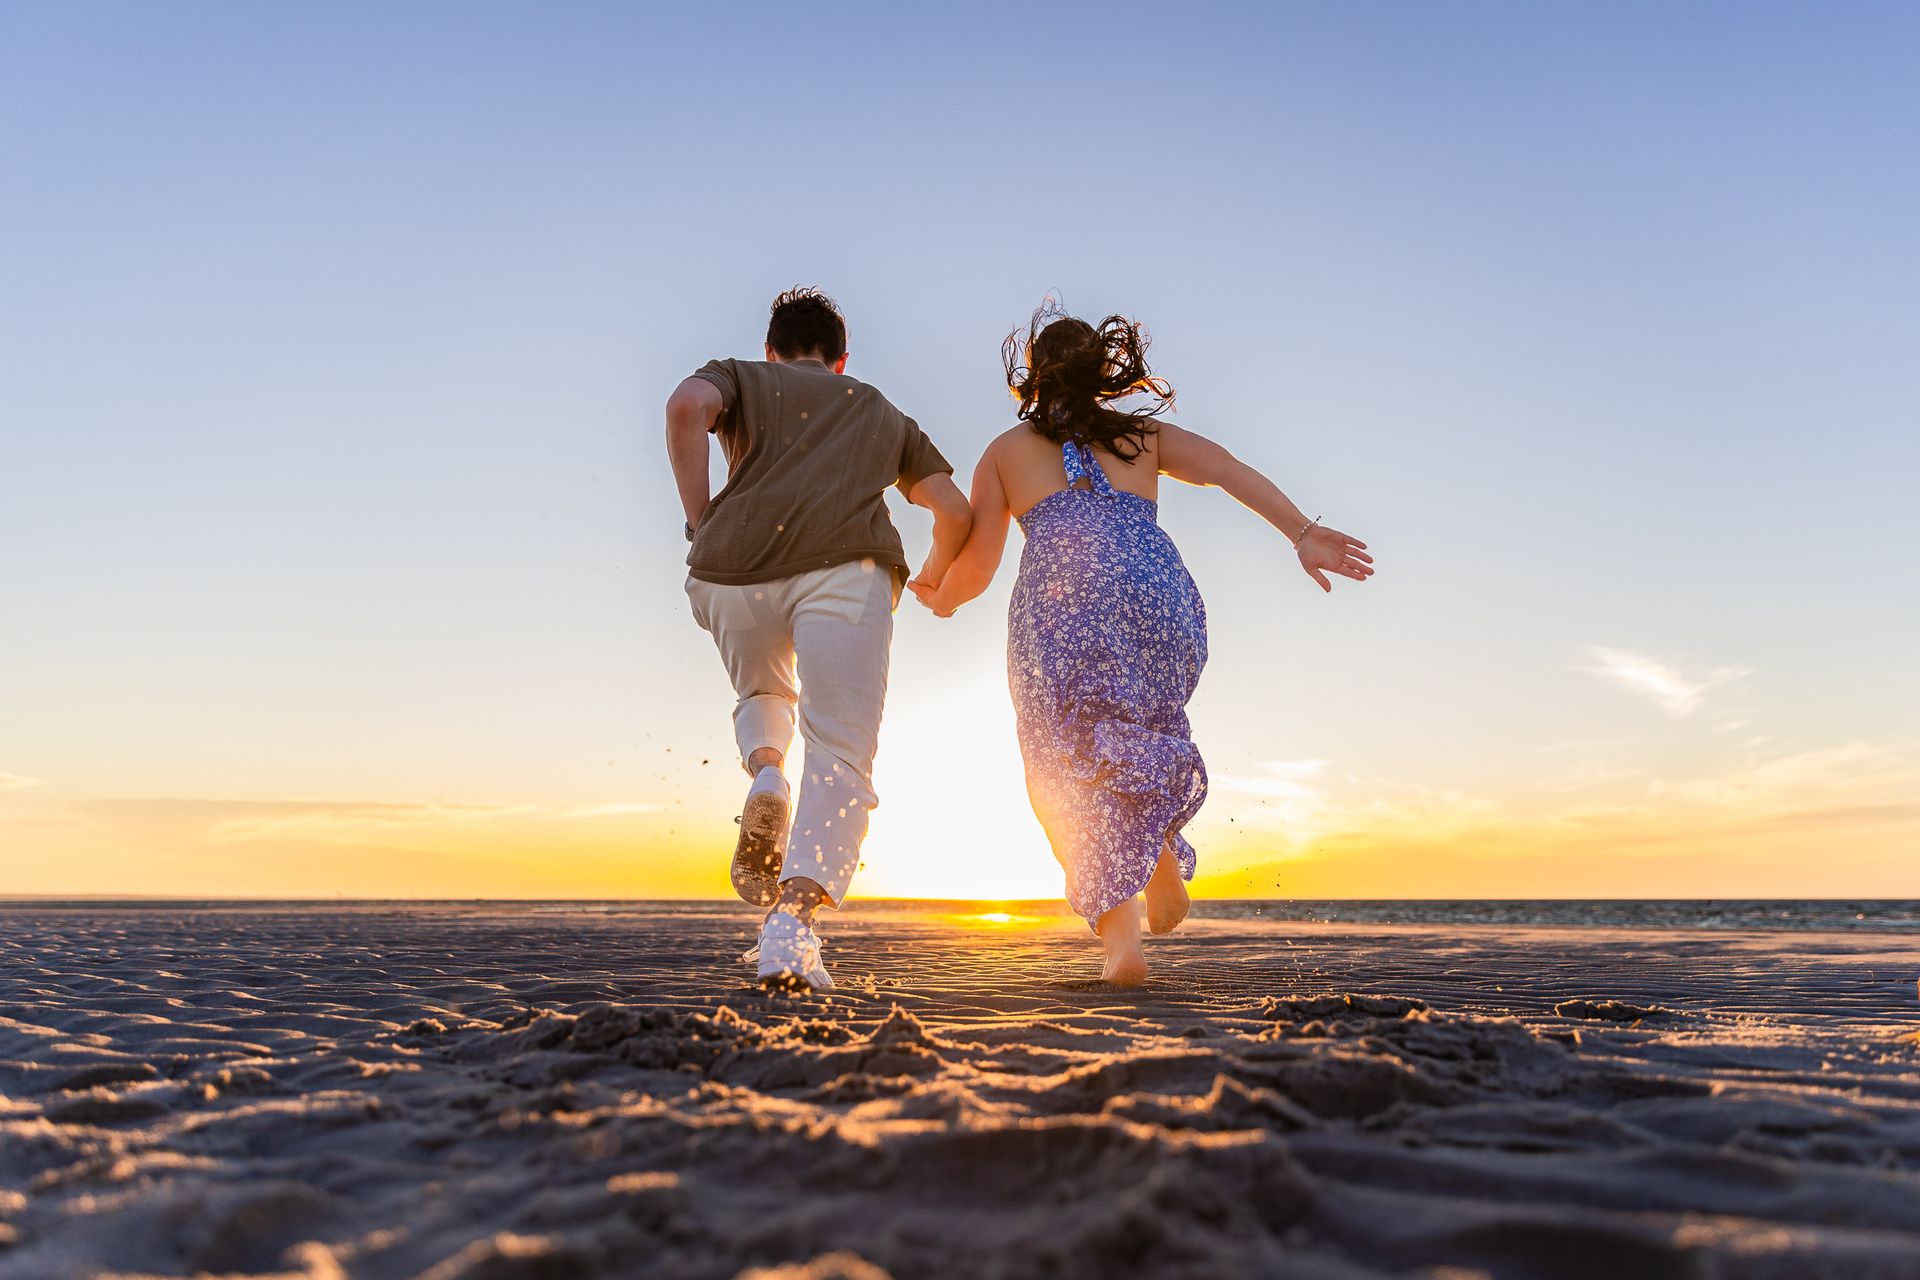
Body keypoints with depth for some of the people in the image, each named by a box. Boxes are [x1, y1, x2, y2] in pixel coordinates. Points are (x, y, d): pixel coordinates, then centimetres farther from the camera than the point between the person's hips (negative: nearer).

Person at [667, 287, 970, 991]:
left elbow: (687, 405, 3)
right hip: (843, 568, -1)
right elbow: (956, 511, 23)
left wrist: (700, 521, 7)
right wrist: (936, 574, 41)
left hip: (731, 571, 1)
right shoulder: (883, 413, 34)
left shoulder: (739, 377, 29)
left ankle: (767, 777, 0)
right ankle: (791, 927, -24)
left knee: (761, 693, 30)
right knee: (841, 757, -5)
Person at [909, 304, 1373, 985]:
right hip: (1159, 591, 2)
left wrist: (940, 598, 38)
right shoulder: (1143, 433, 28)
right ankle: (1163, 859, 9)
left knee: (1076, 769, 5)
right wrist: (1303, 533, 3)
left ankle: (1121, 933, -7)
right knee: (1146, 726, 27)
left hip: (1059, 598, -2)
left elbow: (975, 567, 17)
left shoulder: (1004, 452, 25)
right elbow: (1226, 466, 11)